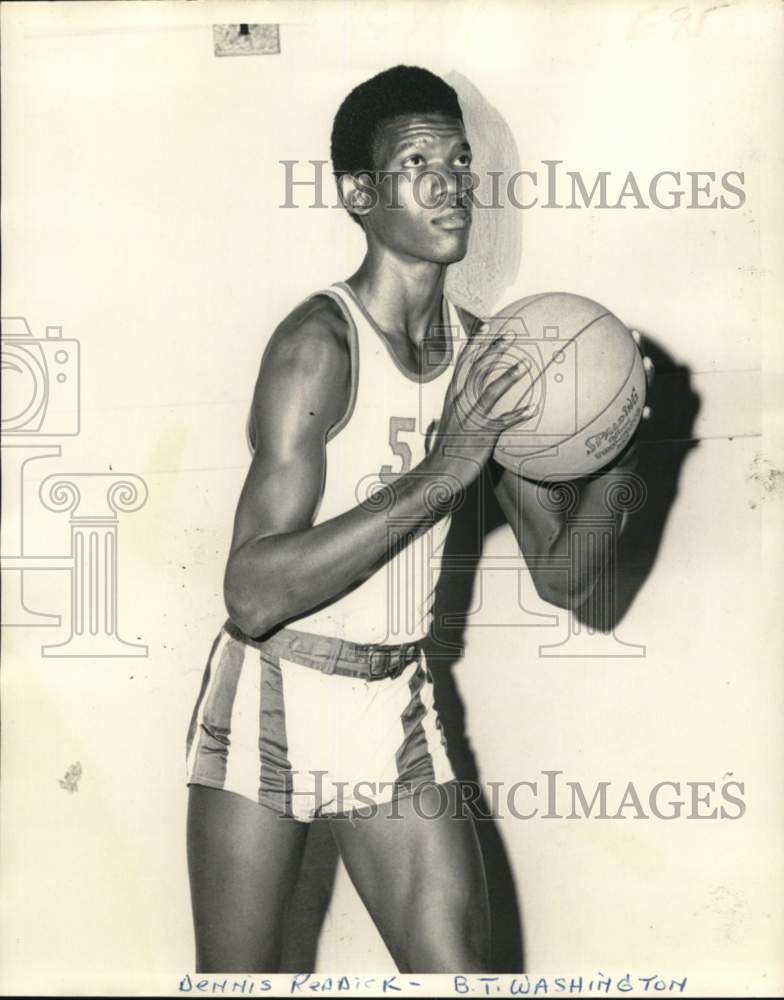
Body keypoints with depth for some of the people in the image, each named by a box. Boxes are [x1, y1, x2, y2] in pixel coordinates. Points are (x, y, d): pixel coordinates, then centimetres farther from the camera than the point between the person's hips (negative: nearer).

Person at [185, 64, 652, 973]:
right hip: (274, 698, -4)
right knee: (237, 978, 9)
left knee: (462, 971, 3)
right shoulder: (320, 344, -18)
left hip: (398, 711, 5)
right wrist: (439, 474, -30)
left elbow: (562, 580, 4)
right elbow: (253, 595, -27)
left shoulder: (485, 357, 0)